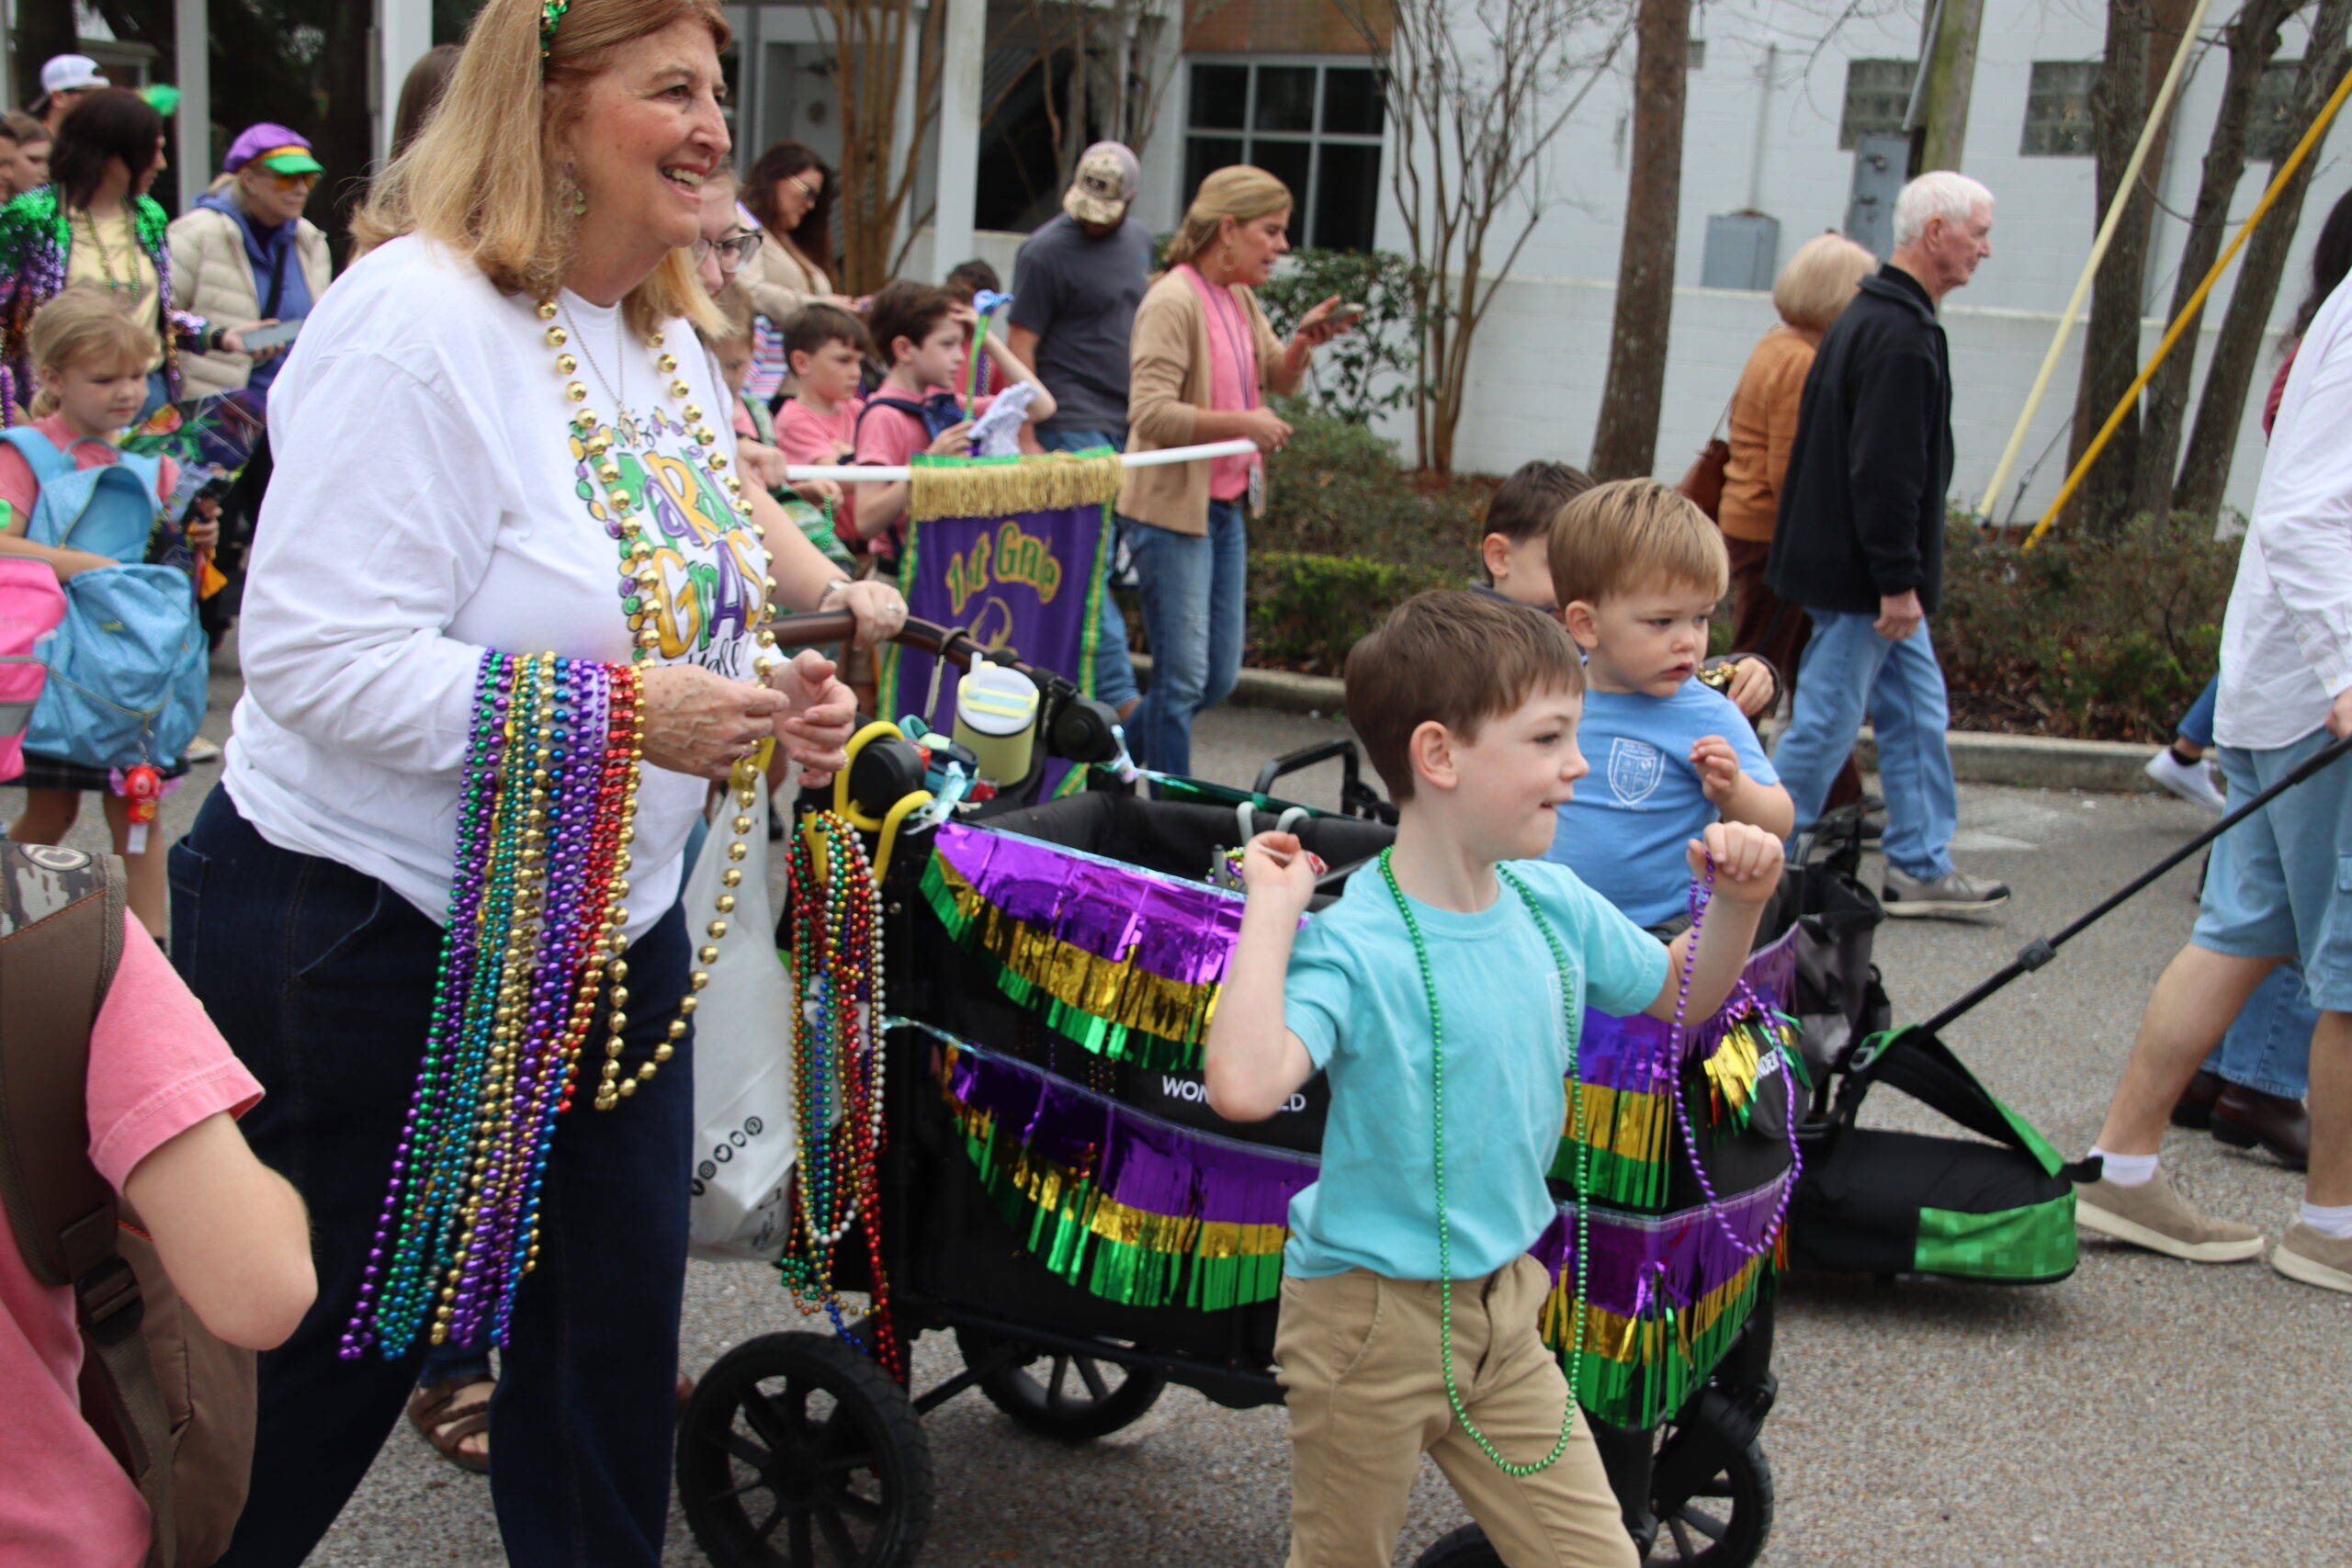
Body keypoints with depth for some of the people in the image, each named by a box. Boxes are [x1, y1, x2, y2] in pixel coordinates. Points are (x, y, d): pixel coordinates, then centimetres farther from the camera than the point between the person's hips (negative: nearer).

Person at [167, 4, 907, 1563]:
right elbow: (319, 658, -27)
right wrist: (622, 713, -28)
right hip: (379, 945, -8)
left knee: (618, 1305, 15)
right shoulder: (416, 321, -21)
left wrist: (765, 688, -2)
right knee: (340, 1346, 10)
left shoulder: (662, 327, 7)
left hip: (611, 924, 8)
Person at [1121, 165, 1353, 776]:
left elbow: (1281, 379, 22)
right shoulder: (1173, 301, -16)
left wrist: (1304, 340, 1)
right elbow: (1150, 412, -25)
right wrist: (1242, 423, -27)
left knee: (1218, 679, 12)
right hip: (1171, 509, -9)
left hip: (1226, 508, 9)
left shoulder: (1240, 298, 11)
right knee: (1182, 679, -3)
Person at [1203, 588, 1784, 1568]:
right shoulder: (1352, 944, -24)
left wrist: (1737, 906, -2)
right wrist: (1271, 910, -34)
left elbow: (1680, 995, 17)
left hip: (1504, 1306, 6)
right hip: (1371, 1318, -6)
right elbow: (1244, 1086, -42)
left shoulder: (1555, 906, -2)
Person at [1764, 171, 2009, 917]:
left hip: (1861, 573, 11)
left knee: (1918, 709, 14)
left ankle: (1922, 866, 20)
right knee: (1826, 721, -3)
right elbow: (1885, 470, -25)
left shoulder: (1875, 316, 15)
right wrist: (1897, 581, -23)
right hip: (1859, 575, -11)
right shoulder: (1901, 334, -19)